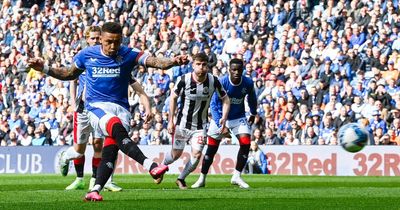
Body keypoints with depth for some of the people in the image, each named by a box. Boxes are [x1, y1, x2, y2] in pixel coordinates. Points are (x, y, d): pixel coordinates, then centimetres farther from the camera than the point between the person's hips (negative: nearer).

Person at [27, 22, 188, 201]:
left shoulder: (128, 55, 0)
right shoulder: (87, 55, 5)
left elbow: (154, 62, -13)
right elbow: (70, 74, 22)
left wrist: (173, 62, -33)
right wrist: (44, 69, 12)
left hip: (120, 108, 2)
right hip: (96, 106, -2)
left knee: (110, 151, -17)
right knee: (117, 128, -32)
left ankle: (95, 190, -15)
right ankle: (150, 166, -46)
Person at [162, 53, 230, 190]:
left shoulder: (213, 81, -12)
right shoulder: (183, 79, -17)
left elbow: (225, 99, 1)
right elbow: (173, 97, -3)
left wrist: (224, 118, -12)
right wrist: (170, 120, -4)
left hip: (200, 125, 1)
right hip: (182, 123, -1)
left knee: (197, 154, -10)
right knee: (176, 154, 6)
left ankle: (181, 179, 13)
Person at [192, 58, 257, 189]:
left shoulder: (248, 83, -14)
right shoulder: (221, 82, -24)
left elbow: (252, 98, 9)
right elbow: (213, 105, -23)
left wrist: (253, 114, 23)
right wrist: (220, 125, -31)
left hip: (239, 118, 2)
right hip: (220, 117, -2)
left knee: (245, 143, -16)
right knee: (211, 149, 1)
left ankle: (236, 177, -4)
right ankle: (202, 179, 16)